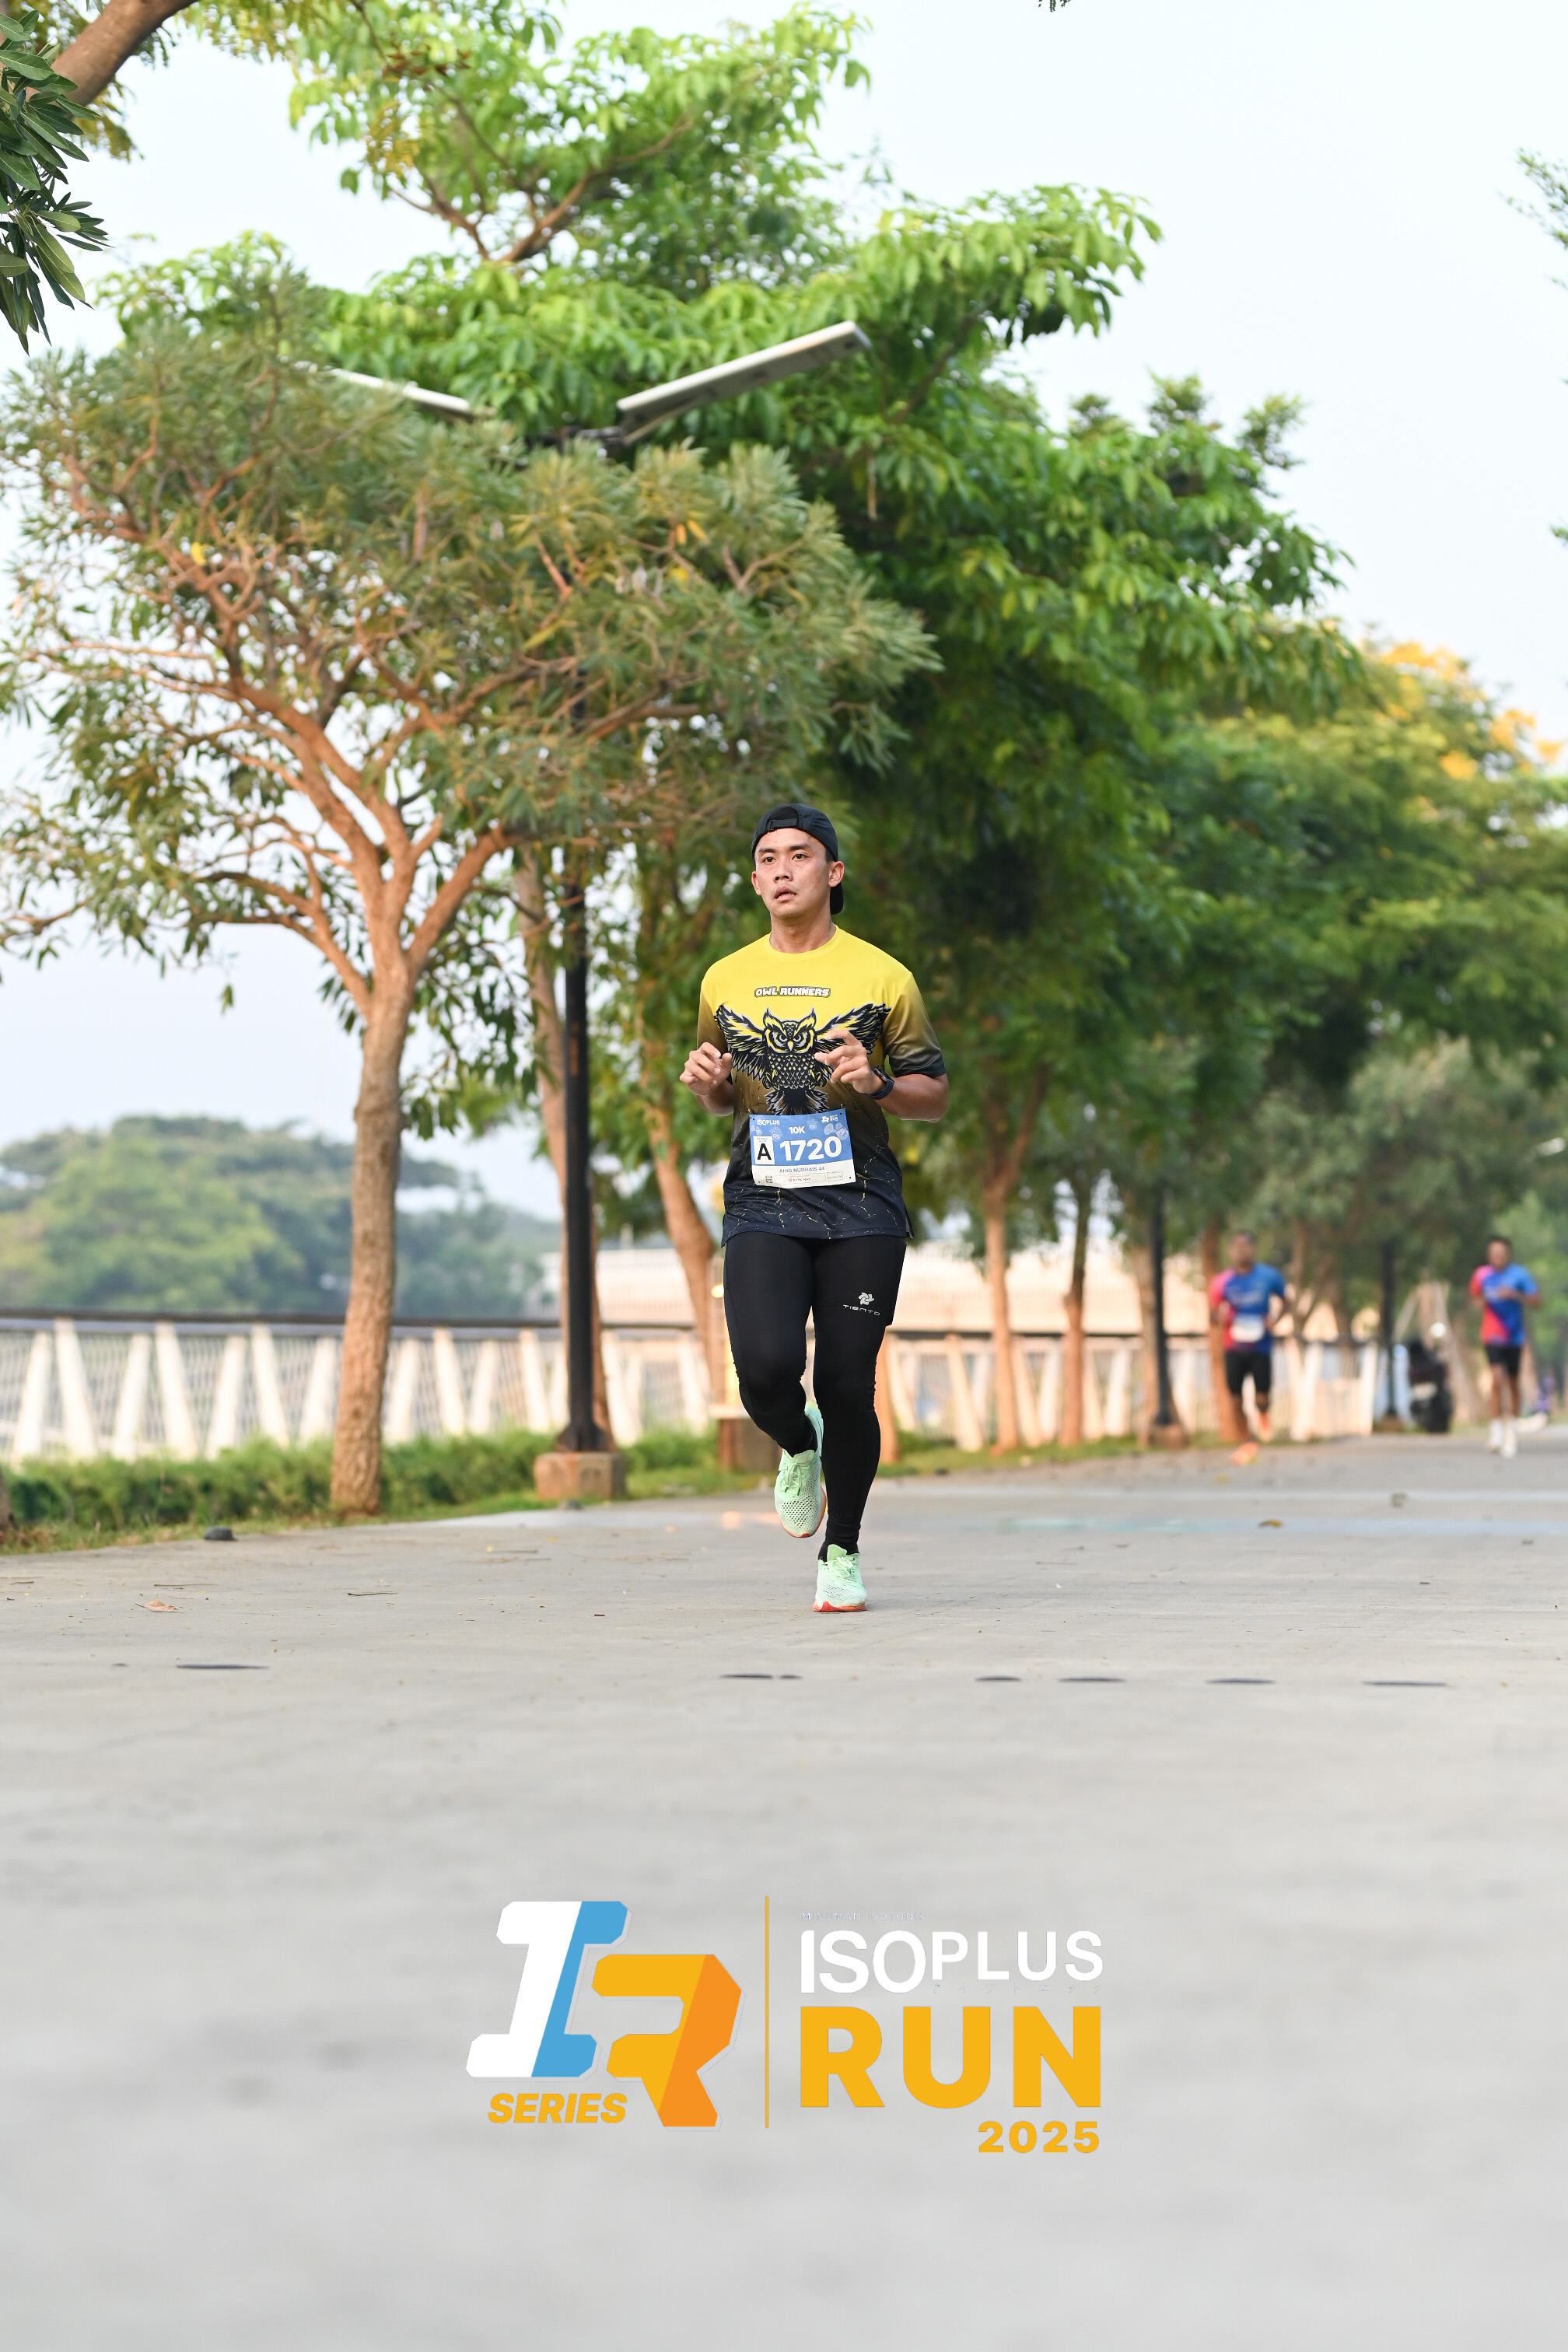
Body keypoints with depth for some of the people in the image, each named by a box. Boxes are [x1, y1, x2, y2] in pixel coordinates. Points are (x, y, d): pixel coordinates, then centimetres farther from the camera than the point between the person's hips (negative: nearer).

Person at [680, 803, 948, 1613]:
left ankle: (841, 1552, 18)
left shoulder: (882, 977, 3)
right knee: (766, 1365, -20)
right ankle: (798, 1445, 16)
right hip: (762, 1205, 1)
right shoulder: (724, 981, 12)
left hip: (861, 1209, -1)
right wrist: (709, 1083, 1)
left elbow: (935, 1094, 8)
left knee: (846, 1389, -2)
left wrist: (877, 1083, -12)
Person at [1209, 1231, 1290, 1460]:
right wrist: (1220, 1317, -20)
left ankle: (1263, 1416, 33)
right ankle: (1246, 1441, 22)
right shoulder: (1222, 1282, -4)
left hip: (1261, 1345, 0)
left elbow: (1284, 1299, 14)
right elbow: (1213, 1314, 4)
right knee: (1236, 1398, 0)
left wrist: (1275, 1318, -5)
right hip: (1234, 1347, 0)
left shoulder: (1269, 1276, -3)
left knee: (1261, 1399, -5)